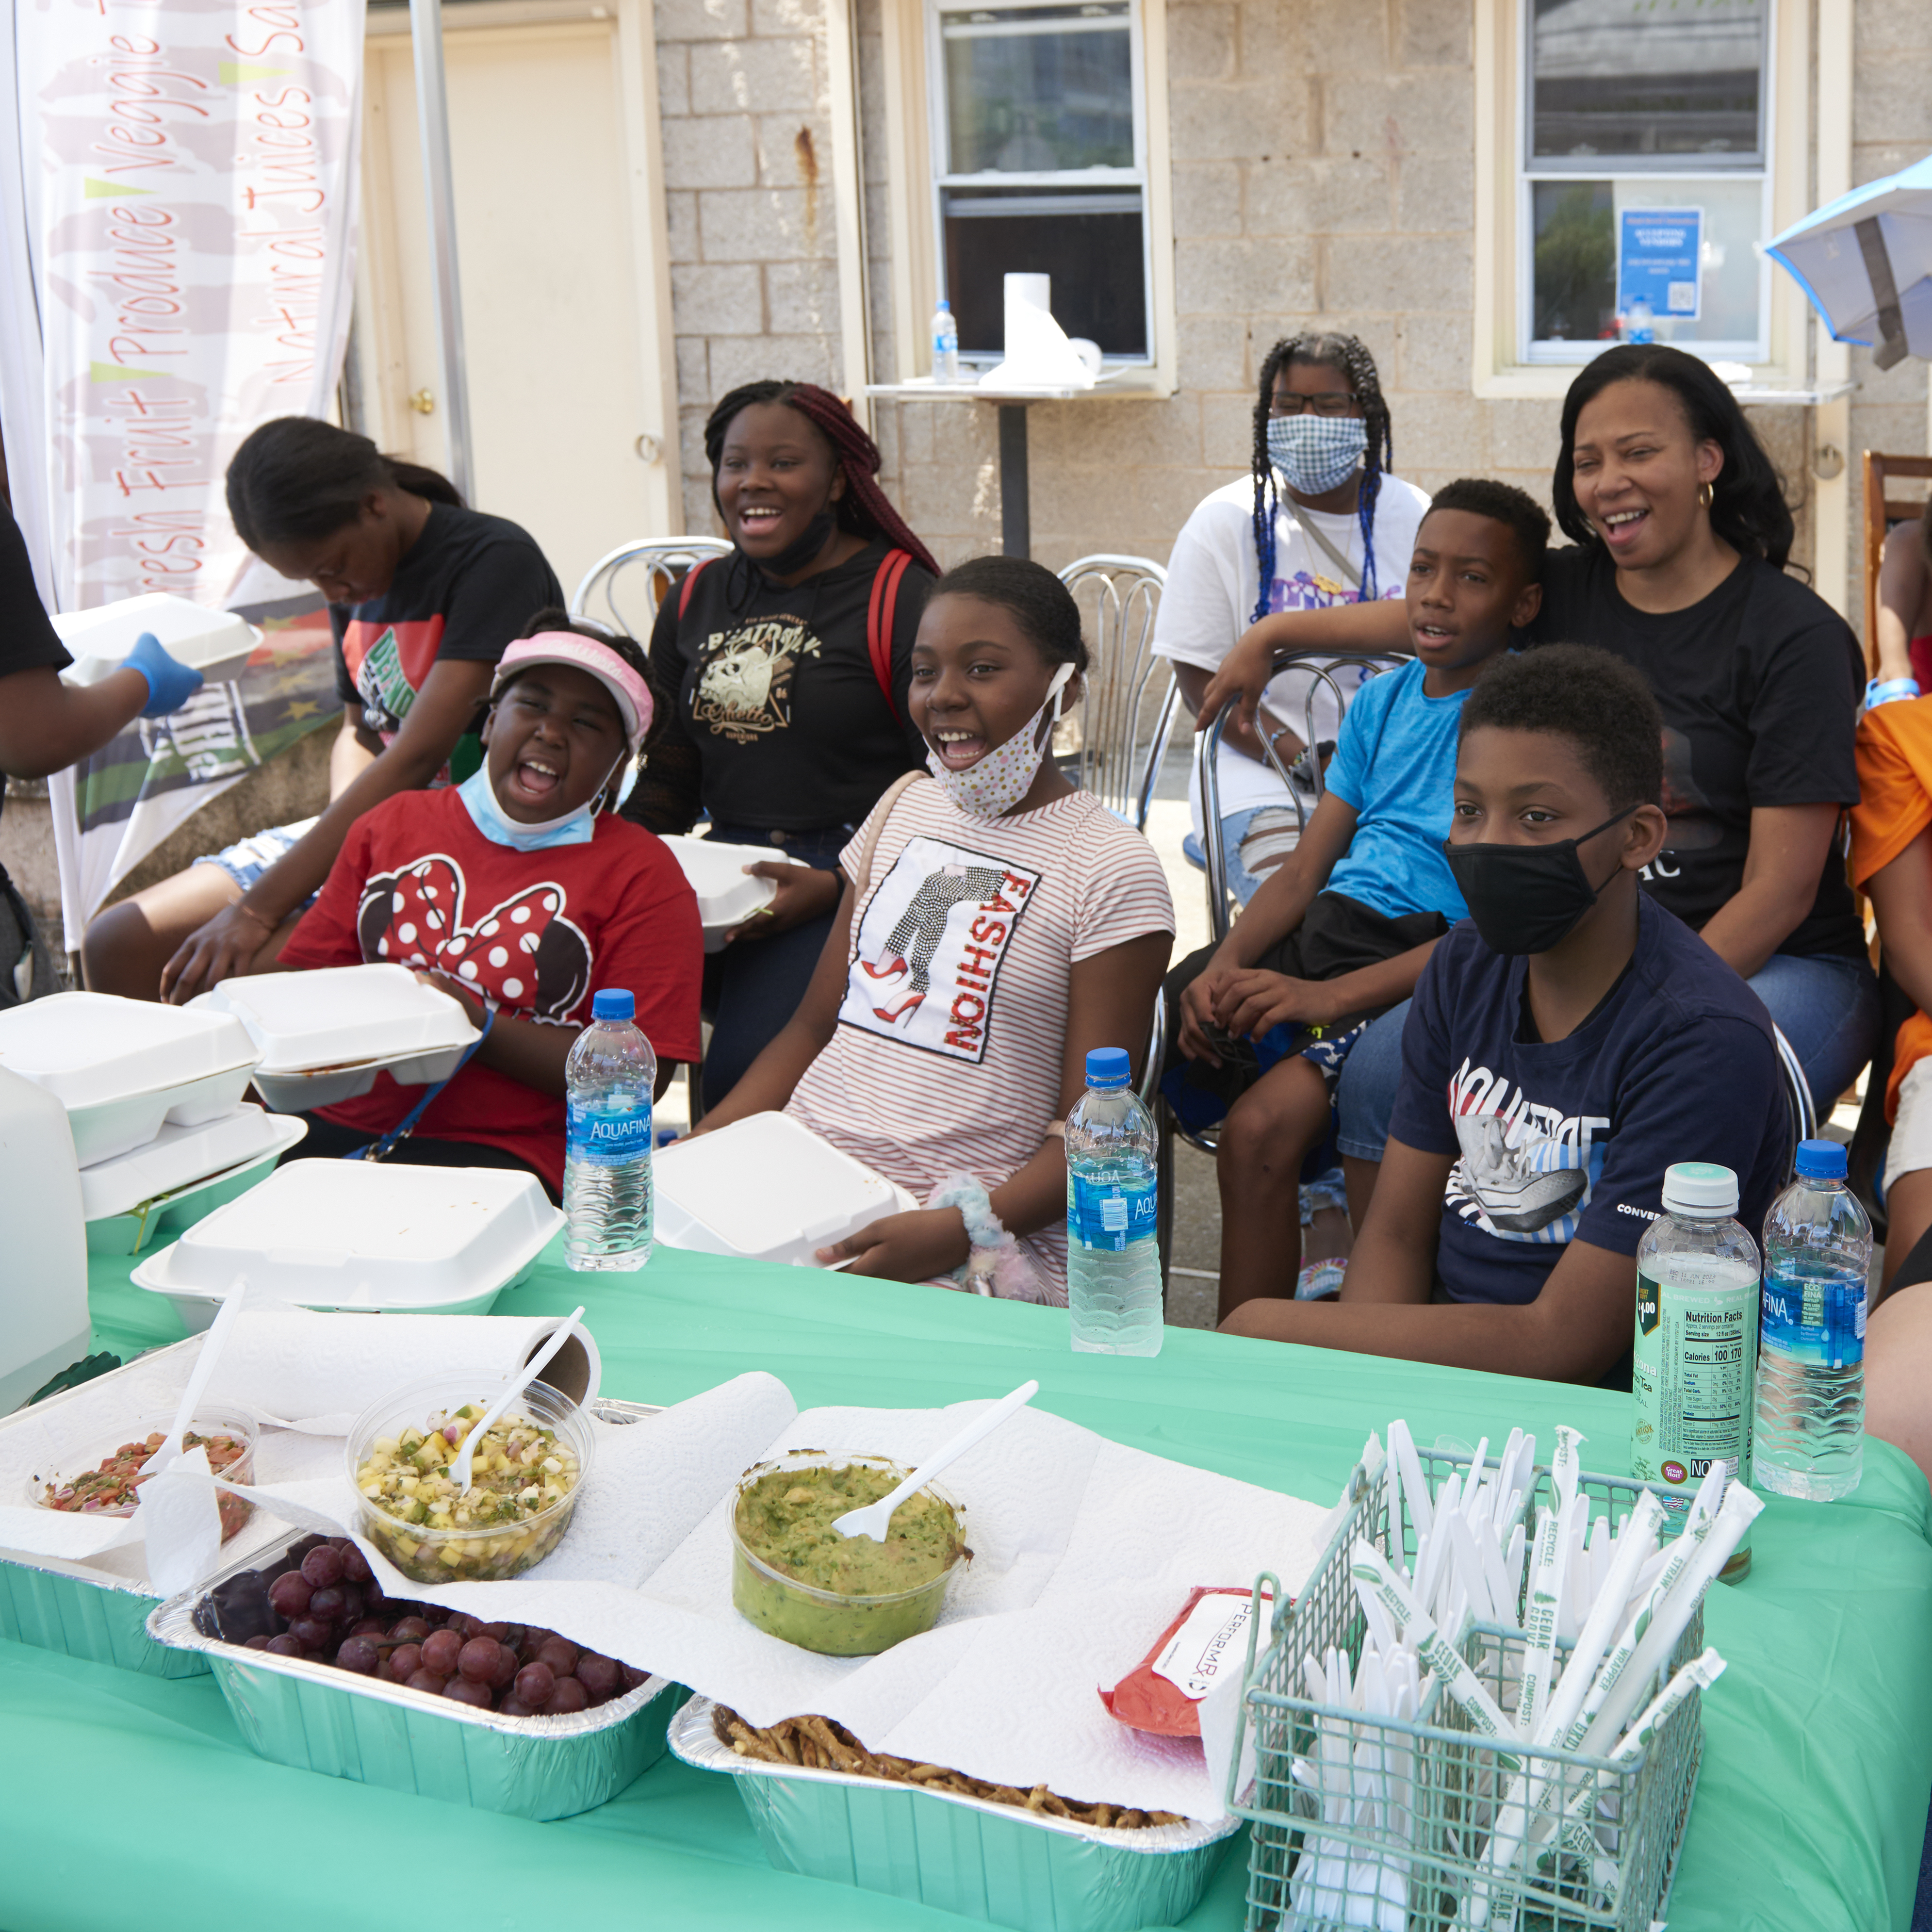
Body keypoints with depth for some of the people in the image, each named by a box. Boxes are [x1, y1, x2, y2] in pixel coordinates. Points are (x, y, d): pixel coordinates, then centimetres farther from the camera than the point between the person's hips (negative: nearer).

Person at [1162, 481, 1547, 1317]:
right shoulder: (1382, 700, 18)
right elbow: (1304, 871, 14)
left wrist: (1329, 997, -23)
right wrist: (1225, 966, -8)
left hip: (1425, 959, -7)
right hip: (1322, 932, 7)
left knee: (1261, 1128, -29)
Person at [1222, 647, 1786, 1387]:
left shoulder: (1702, 1040, -20)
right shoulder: (1466, 965, 3)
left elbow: (1564, 1347, -20)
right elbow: (1396, 1231, 7)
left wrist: (1280, 1327, -16)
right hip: (1445, 1344, 6)